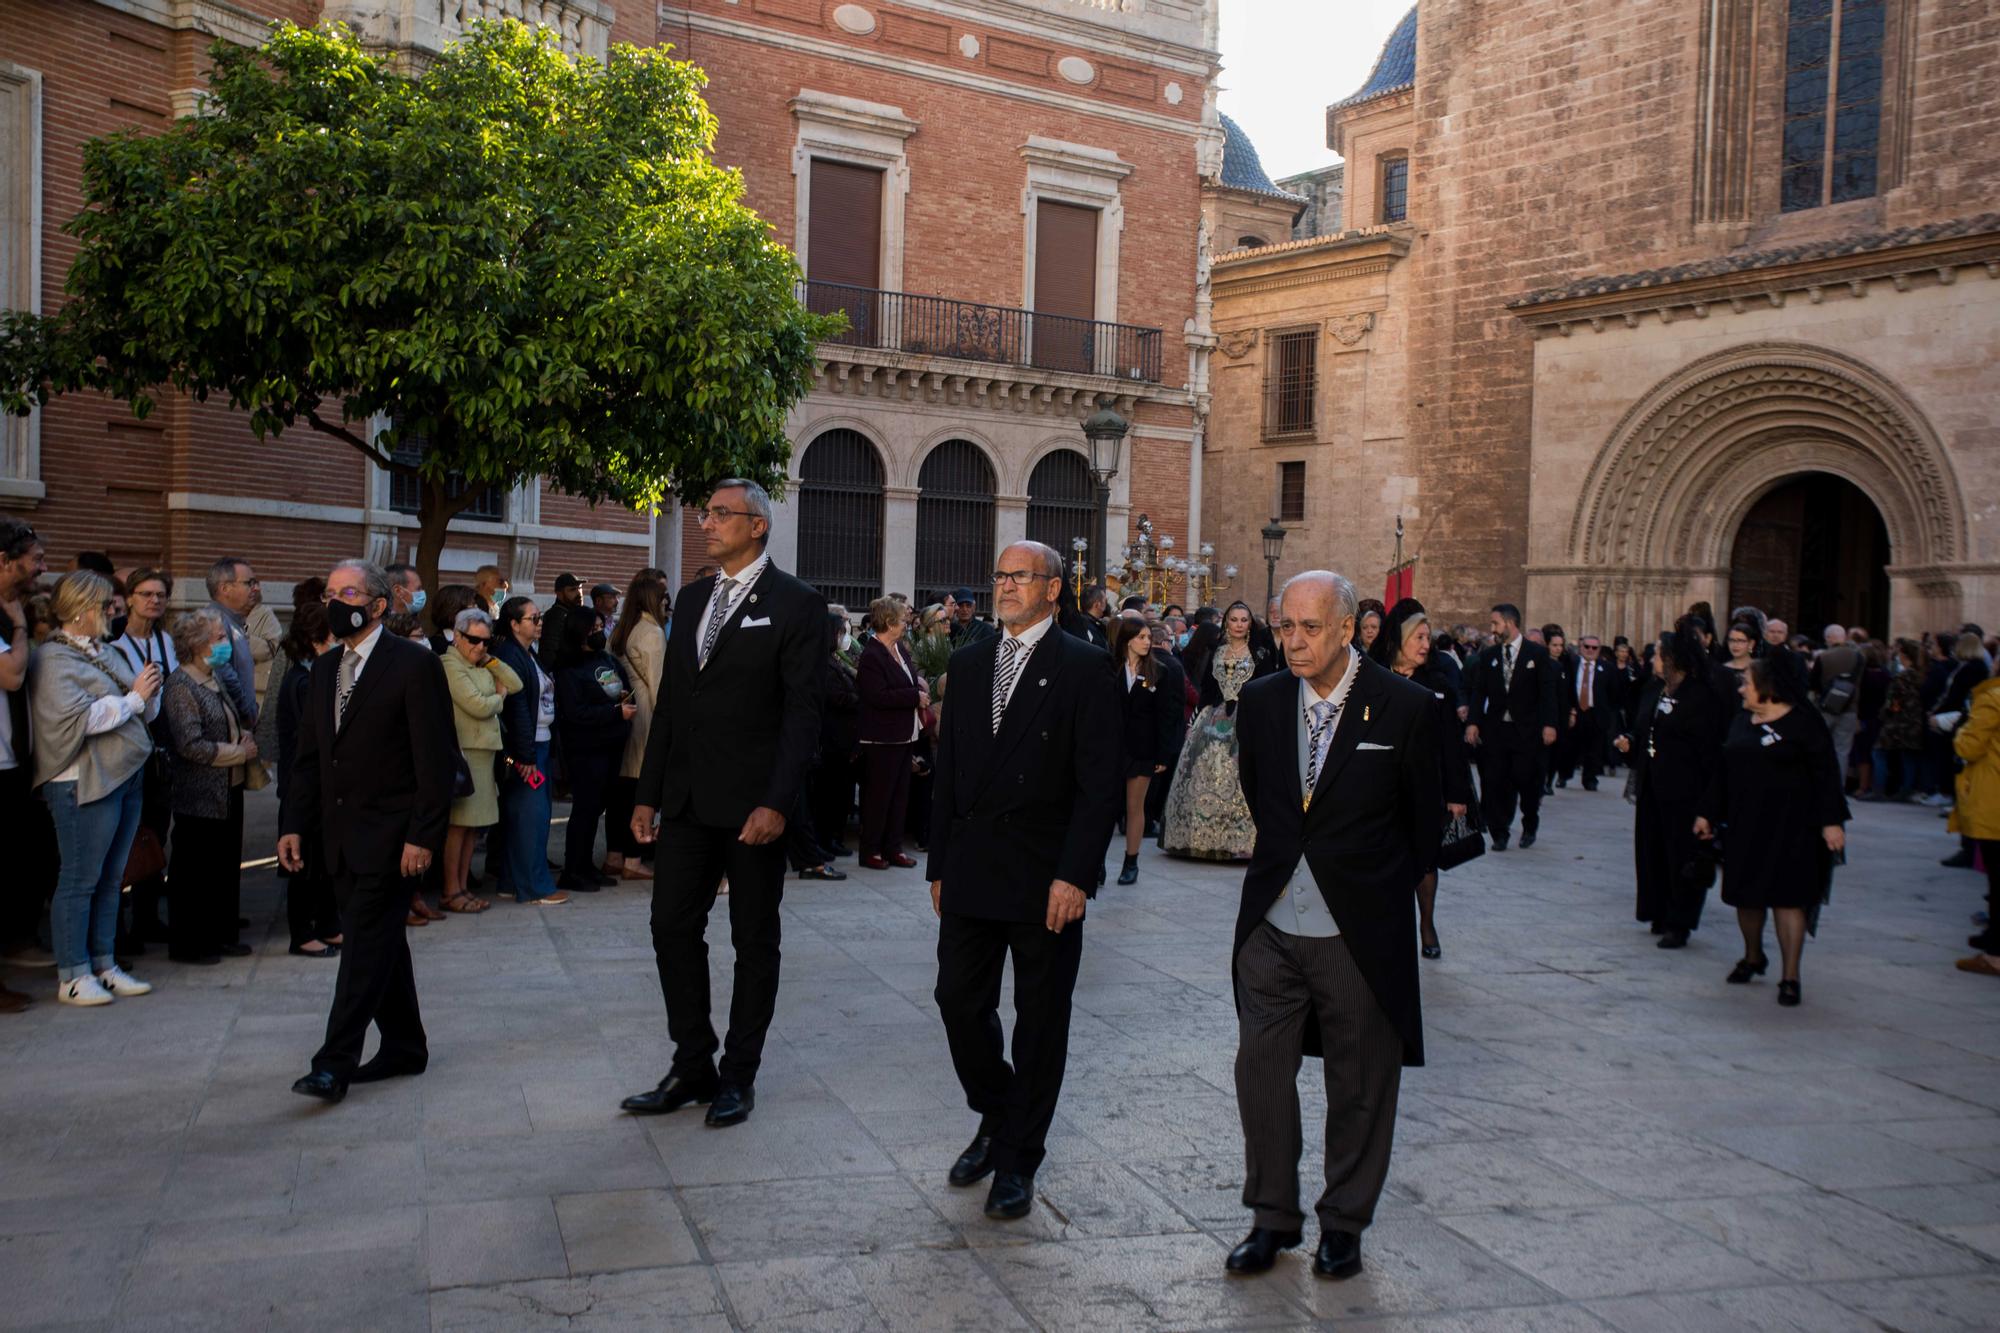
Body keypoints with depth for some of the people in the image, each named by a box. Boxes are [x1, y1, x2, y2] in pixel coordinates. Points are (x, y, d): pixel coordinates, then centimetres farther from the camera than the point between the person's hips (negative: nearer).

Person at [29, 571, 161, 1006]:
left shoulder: (105, 652, 15)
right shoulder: (53, 658, -7)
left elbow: (146, 711, 18)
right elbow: (79, 717, -20)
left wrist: (150, 691, -2)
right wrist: (133, 698, -13)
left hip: (126, 775, 8)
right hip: (84, 782, -8)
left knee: (111, 877, 12)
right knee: (80, 880, -2)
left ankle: (104, 965, 20)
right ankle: (72, 976, 6)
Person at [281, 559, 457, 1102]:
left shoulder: (414, 664, -10)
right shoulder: (325, 669, 13)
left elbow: (434, 759, -13)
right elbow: (309, 757, 17)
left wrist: (422, 835, -17)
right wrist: (296, 824, 9)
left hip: (389, 834, -7)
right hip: (342, 834, 8)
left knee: (366, 945, -7)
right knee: (380, 942, 14)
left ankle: (335, 1064, -5)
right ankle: (404, 1047, 24)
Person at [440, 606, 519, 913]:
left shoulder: (482, 667, 17)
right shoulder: (450, 665, -10)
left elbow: (515, 684, 13)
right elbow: (479, 706, -16)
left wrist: (490, 658, 6)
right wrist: (500, 696, 3)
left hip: (484, 751, 8)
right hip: (464, 752, -8)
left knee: (472, 824, 10)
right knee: (458, 824, -4)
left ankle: (463, 888, 17)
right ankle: (451, 893, 2)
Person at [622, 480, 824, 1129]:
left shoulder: (794, 604, -8)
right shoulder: (692, 599, 12)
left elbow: (802, 712, -13)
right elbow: (670, 701, 14)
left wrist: (777, 802, -21)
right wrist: (648, 794, 10)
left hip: (752, 804, -6)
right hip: (688, 801, 6)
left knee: (755, 941, 7)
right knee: (672, 928, 8)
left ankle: (739, 1075, 20)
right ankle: (693, 1068, 22)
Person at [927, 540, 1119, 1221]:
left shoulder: (1084, 667, -5)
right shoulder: (968, 663, 11)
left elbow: (1098, 783, -10)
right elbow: (948, 772, 13)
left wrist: (1074, 875, -16)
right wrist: (940, 865, 10)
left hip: (1046, 877, -4)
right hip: (971, 872, 5)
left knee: (1040, 1018, 6)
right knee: (960, 1001, 7)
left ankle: (1018, 1158, 21)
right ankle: (995, 1117, 32)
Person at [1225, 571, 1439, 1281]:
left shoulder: (1405, 707, -9)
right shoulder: (1261, 700, 2)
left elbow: (1423, 821, 2)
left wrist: (1385, 893, 9)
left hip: (1359, 931, -3)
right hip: (1272, 927, 3)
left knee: (1359, 1087, 10)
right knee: (1260, 1070, 7)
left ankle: (1343, 1223, 29)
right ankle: (1273, 1217, 25)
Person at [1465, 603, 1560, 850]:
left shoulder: (1537, 653, 0)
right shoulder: (1488, 656, 9)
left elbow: (1548, 691, -3)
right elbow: (1479, 691, 6)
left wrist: (1549, 724, -13)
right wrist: (1473, 722, -5)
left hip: (1527, 730, -2)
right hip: (1495, 730, 2)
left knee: (1528, 781, 3)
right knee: (1494, 783, -1)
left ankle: (1529, 828, 27)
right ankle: (1499, 833, 10)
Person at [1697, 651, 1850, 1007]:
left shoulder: (1802, 721, -9)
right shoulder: (1742, 721, 10)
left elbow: (1826, 773, -12)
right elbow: (1723, 770, 15)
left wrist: (1831, 821, -17)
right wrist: (1708, 813, 15)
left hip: (1789, 826, -6)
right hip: (1745, 824, 6)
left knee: (1788, 896, -4)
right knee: (1746, 892, 12)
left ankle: (1790, 976, 1)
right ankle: (1753, 957, 33)